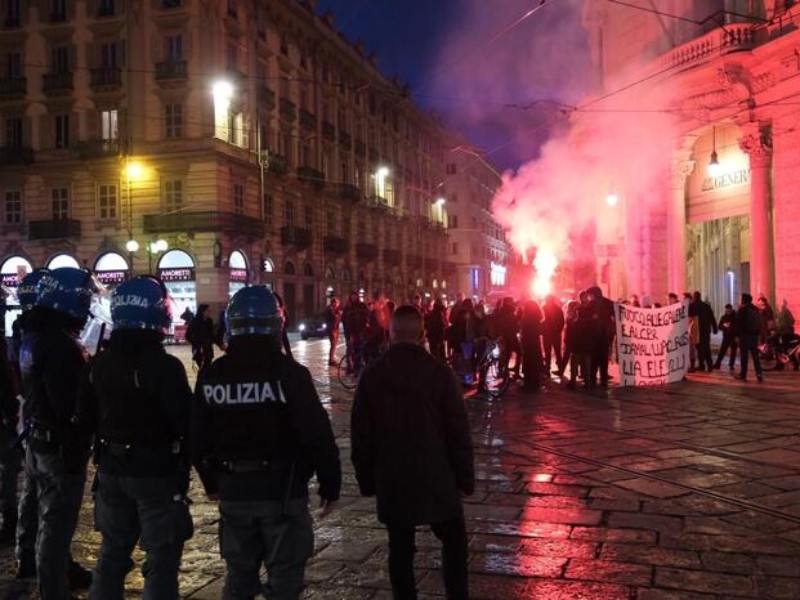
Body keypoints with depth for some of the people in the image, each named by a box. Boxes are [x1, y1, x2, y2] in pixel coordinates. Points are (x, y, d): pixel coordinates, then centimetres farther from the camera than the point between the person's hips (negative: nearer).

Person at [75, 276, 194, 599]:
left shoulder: (98, 364, 1)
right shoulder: (165, 366, -21)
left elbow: (85, 420, 8)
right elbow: (187, 423, -20)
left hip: (112, 470, 7)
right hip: (157, 472, -6)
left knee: (113, 549, 22)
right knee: (161, 557, 5)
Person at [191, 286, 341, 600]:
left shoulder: (210, 376, 0)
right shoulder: (289, 372, -14)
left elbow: (198, 439, 8)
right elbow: (318, 436, -15)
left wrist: (211, 482, 22)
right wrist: (330, 484, -3)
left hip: (233, 491, 4)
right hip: (282, 490, -4)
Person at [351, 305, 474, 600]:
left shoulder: (372, 376, -3)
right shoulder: (439, 373, -8)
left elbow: (360, 435, 1)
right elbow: (459, 432, -7)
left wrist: (367, 480, 10)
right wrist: (465, 477, 2)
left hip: (392, 480, 2)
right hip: (436, 478, -1)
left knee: (400, 550, 11)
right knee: (453, 542, 14)